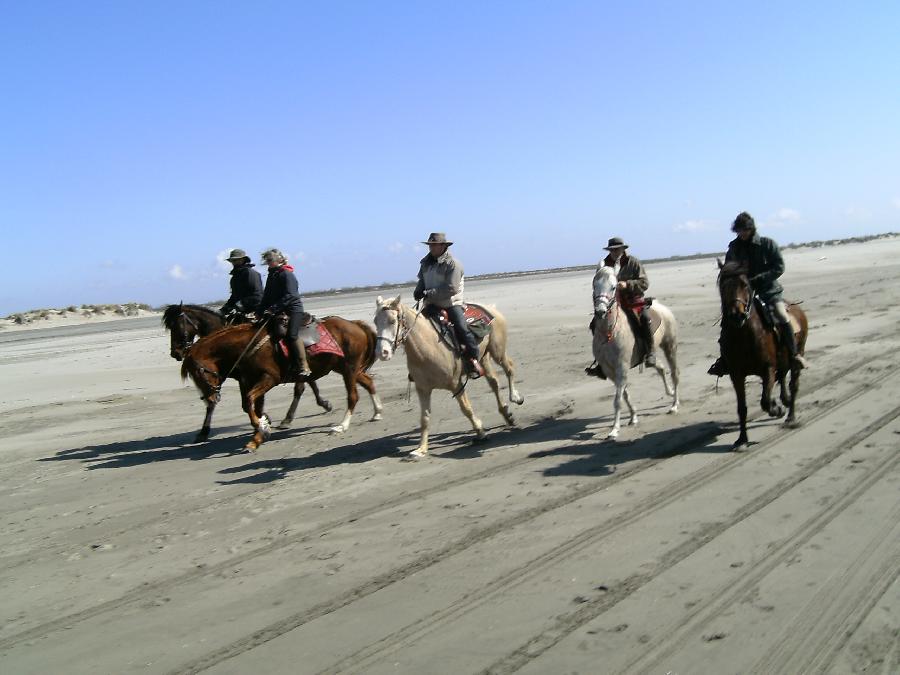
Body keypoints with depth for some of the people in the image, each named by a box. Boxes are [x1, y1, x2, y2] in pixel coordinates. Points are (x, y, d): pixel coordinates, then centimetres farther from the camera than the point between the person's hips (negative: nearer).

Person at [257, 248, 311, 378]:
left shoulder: (286, 274, -9)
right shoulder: (271, 276, 17)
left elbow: (289, 296, -19)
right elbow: (267, 296, 19)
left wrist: (274, 309, -24)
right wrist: (261, 311, 6)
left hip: (293, 310, -9)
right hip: (278, 311, 9)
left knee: (292, 335, -23)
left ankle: (303, 367, -22)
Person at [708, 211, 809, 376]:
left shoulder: (767, 244, -5)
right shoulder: (734, 247, 3)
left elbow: (779, 267, -8)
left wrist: (758, 278, -19)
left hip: (768, 289, -2)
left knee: (783, 316, -22)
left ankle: (794, 354, -5)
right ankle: (724, 359, 0)